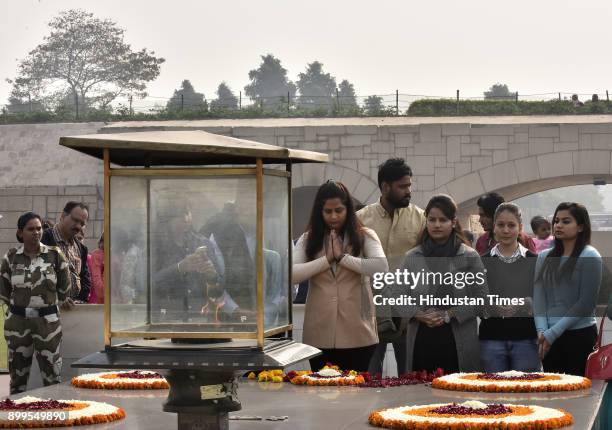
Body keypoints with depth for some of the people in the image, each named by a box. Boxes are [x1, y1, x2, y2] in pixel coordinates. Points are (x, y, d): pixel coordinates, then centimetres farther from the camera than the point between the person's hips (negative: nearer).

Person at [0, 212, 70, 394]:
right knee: (17, 375, 7)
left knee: (52, 375, -3)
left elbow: (64, 285, 8)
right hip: (17, 321, 1)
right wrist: (19, 305, 12)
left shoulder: (54, 255, -2)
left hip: (47, 320, -1)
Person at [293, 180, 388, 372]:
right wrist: (326, 259, -11)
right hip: (319, 334, 1)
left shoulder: (364, 236, 3)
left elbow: (381, 266, -14)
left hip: (357, 333, -1)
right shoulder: (308, 239, 7)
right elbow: (291, 274, -7)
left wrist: (343, 257, -14)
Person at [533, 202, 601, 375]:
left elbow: (586, 302, -10)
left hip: (579, 335, -5)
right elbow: (538, 297, 4)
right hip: (549, 336, 5)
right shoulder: (545, 257, 9)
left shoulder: (590, 257, -6)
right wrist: (542, 331, -12)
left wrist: (553, 333, -12)